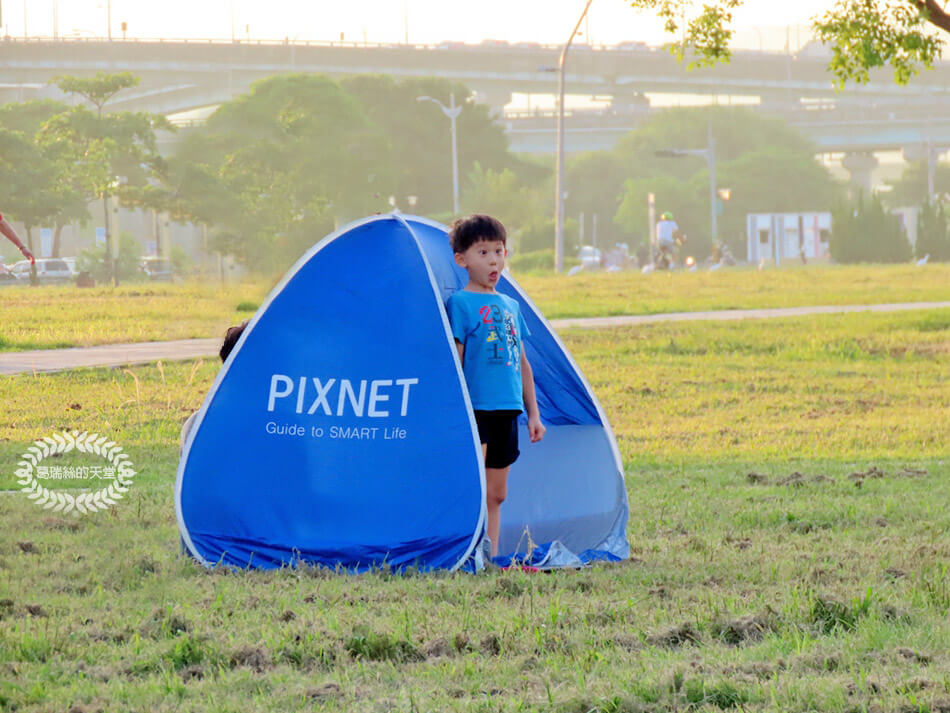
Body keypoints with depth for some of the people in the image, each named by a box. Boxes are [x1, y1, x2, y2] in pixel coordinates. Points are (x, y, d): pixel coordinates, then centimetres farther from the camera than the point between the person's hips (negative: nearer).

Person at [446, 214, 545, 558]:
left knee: (496, 494, 11)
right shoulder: (460, 304, -5)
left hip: (507, 412, 7)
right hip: (475, 411, -7)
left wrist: (533, 413, 18)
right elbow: (454, 363, -8)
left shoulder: (510, 306, 17)